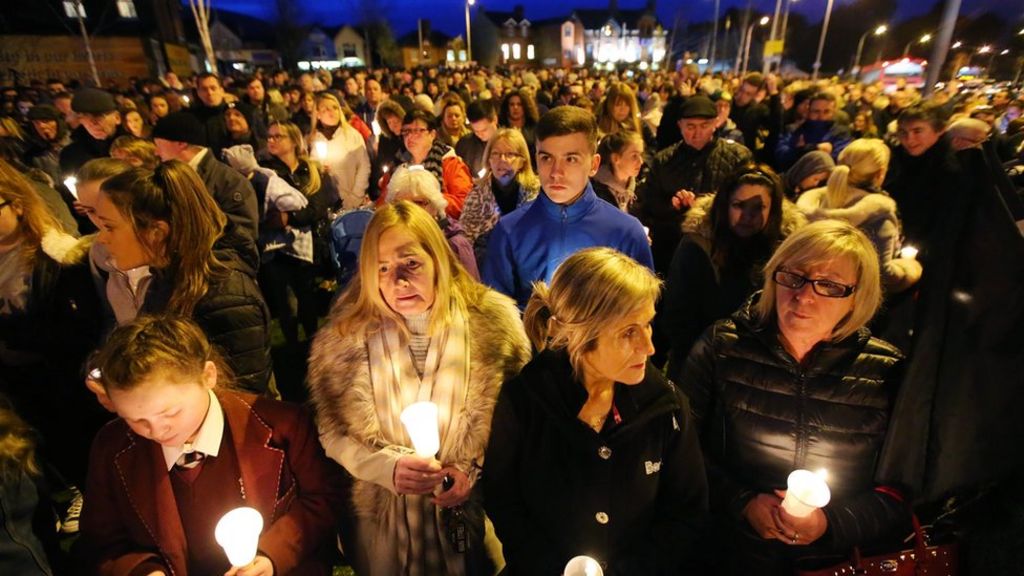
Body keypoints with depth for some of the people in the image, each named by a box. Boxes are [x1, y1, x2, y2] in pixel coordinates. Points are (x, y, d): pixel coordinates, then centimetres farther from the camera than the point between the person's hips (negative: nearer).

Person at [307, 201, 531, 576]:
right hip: (381, 518, 1)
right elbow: (331, 430, -3)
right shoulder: (346, 335, -9)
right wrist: (387, 468, -18)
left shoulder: (491, 322, -12)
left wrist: (475, 470, -16)